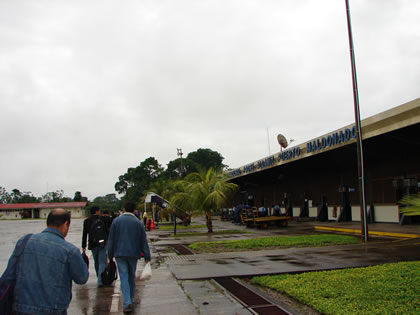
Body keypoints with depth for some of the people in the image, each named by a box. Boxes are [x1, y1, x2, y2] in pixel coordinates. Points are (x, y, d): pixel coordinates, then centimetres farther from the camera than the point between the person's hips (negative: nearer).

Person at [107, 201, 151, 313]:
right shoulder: (138, 223, 0)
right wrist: (147, 257, 3)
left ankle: (127, 303, -11)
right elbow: (144, 241, 0)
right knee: (132, 276, 17)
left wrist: (110, 255, 7)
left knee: (124, 277, -2)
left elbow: (111, 240, 0)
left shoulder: (116, 221, -1)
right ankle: (131, 299, 29)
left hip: (120, 254, -1)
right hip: (134, 254, 1)